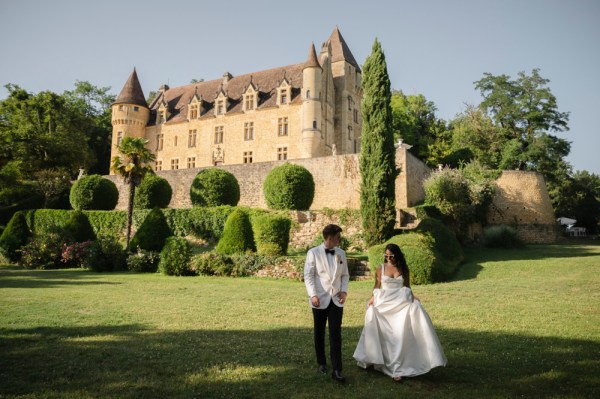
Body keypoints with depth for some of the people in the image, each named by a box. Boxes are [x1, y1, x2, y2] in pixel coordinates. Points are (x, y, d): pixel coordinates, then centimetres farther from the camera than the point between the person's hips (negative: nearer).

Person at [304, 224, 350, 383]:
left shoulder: (341, 253, 6)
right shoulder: (313, 253, -7)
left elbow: (345, 275, 11)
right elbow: (308, 275, -9)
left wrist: (344, 291, -4)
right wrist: (313, 295, -19)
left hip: (336, 300, 2)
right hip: (320, 299, -2)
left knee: (336, 335, -3)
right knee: (319, 333, 13)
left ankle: (336, 370, 2)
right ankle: (321, 363, 32)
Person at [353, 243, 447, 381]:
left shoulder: (403, 268, 4)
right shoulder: (381, 268, 2)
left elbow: (407, 286, 9)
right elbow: (377, 286, 5)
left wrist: (412, 297, -7)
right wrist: (373, 298, -10)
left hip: (401, 303, 0)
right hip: (384, 303, 0)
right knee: (385, 335, 2)